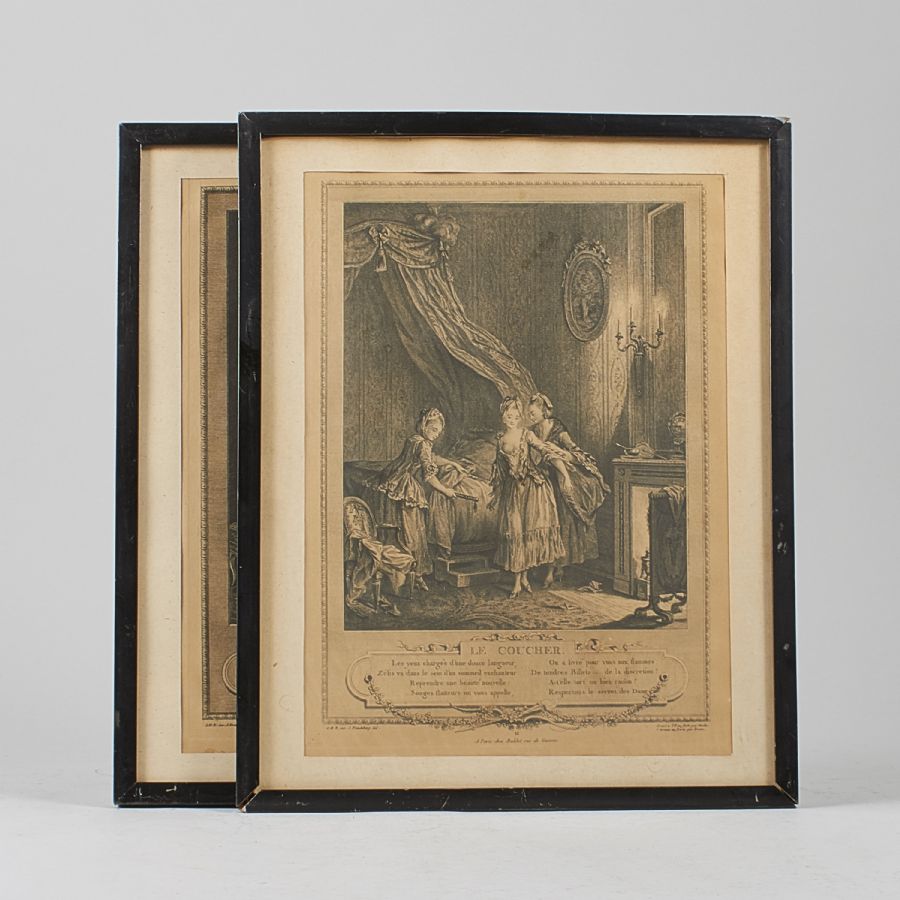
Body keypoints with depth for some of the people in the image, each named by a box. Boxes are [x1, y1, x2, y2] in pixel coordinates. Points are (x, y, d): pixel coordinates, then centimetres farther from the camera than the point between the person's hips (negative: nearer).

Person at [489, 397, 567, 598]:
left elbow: (547, 452, -15)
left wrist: (564, 472, -31)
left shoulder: (527, 435, -4)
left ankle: (523, 576, 8)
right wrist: (495, 496, 20)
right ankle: (519, 580, 6)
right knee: (513, 532, 1)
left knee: (530, 528, -5)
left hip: (532, 486, -3)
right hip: (512, 490, 3)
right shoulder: (500, 439, 7)